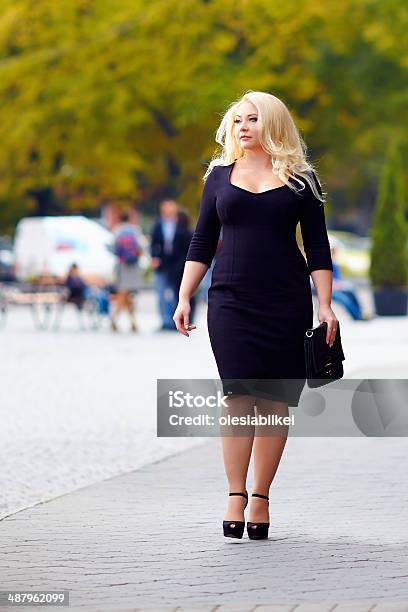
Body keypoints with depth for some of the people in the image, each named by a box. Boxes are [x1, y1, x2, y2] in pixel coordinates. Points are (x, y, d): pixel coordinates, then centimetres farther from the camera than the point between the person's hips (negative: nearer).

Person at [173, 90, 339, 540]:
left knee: (274, 399, -1)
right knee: (238, 392, -12)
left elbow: (317, 248, 7)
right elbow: (202, 243, 13)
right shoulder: (220, 175, 10)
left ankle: (261, 500, 5)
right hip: (230, 301, 0)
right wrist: (184, 298, 5)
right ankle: (236, 498, -11)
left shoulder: (301, 179, 7)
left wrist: (325, 305, 0)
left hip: (286, 302, 0)